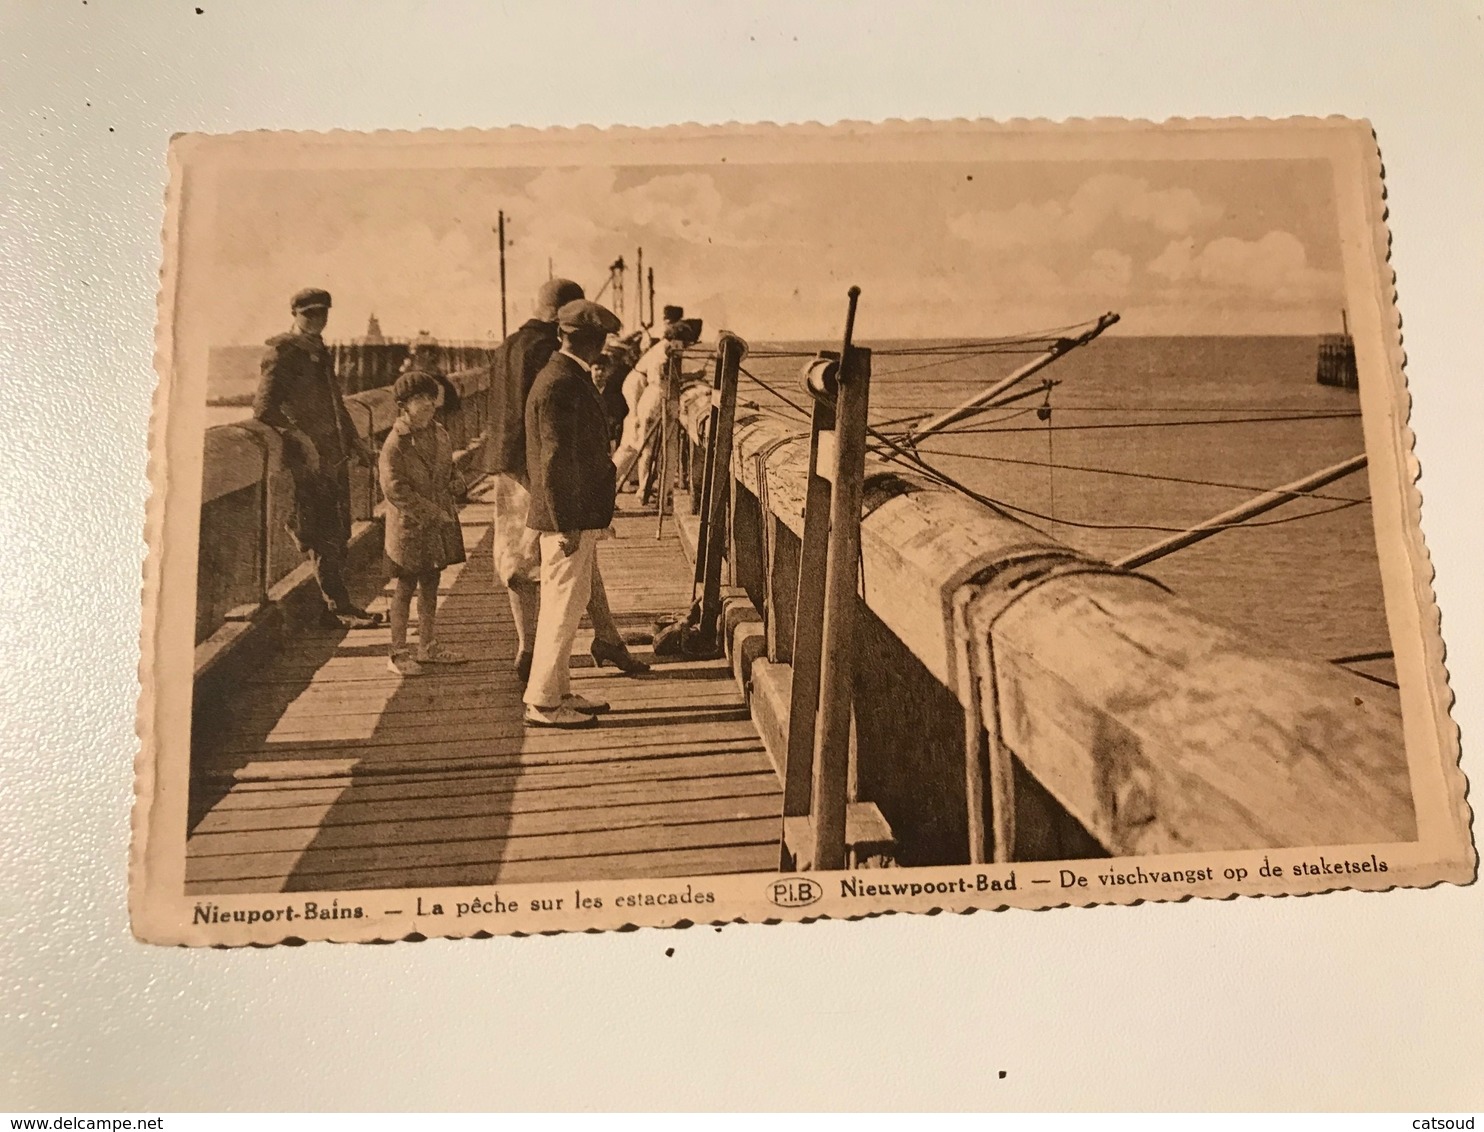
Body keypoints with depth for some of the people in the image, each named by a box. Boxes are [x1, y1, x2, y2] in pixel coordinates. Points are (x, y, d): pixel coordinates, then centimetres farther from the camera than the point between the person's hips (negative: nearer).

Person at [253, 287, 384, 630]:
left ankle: (333, 607, 18)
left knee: (338, 537, 10)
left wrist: (356, 441, 22)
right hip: (308, 461, -8)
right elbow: (264, 407, -13)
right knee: (323, 538, -8)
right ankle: (340, 608, -7)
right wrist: (299, 437, -23)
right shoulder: (281, 353, -5)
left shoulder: (320, 353, 20)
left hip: (336, 458, 8)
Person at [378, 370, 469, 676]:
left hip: (439, 522, 7)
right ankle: (398, 653, 13)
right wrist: (431, 512, -18)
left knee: (430, 586, 15)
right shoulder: (396, 442, -16)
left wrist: (454, 481, 1)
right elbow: (394, 488, -19)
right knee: (405, 588, 3)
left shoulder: (438, 433, 7)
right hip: (409, 525, -7)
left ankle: (428, 647, 27)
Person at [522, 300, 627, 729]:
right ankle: (542, 702, 6)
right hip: (568, 517, -11)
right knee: (562, 608, -3)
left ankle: (558, 691, 28)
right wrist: (567, 525, -21)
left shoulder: (571, 379, 14)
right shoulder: (560, 384, -18)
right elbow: (555, 460, -22)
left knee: (567, 604, 17)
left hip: (579, 515, 11)